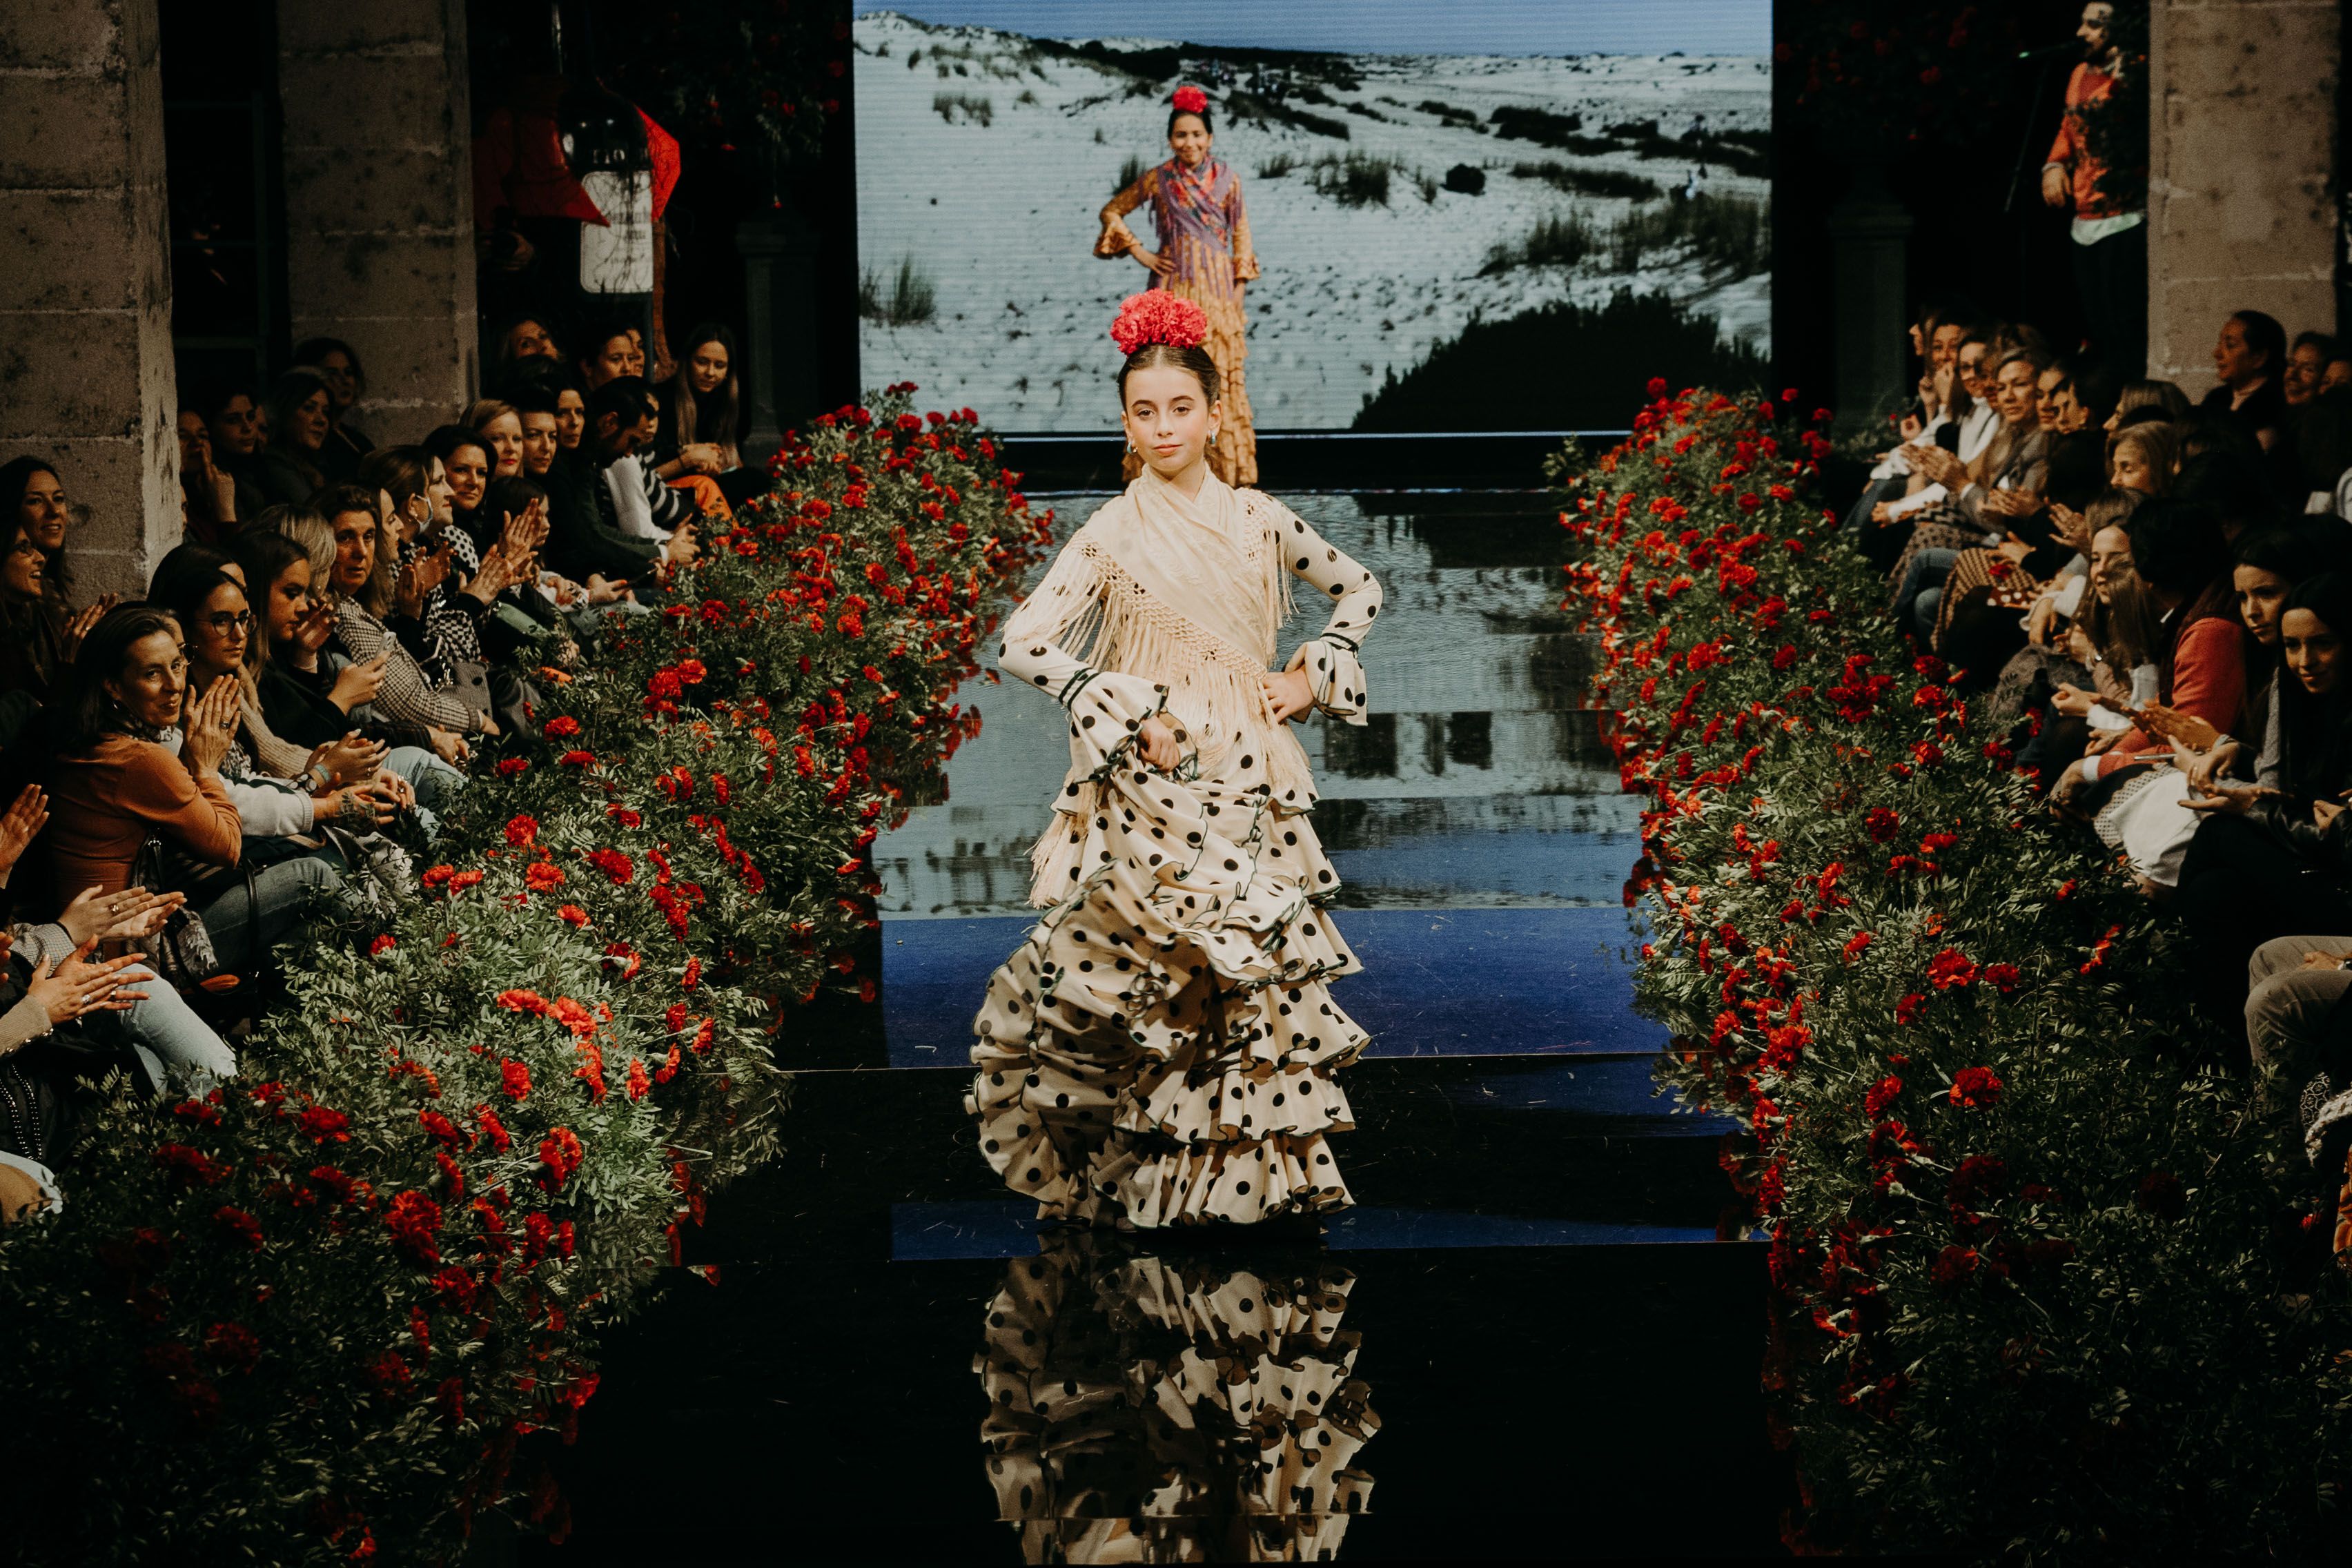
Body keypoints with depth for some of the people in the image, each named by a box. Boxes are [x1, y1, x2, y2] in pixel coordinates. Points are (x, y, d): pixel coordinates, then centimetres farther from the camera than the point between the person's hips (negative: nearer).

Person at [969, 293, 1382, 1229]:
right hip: (1154, 796, -3)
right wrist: (1131, 713, -13)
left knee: (1265, 976, 3)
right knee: (1156, 983, -6)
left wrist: (1312, 674, 8)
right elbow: (1023, 645, -12)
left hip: (1252, 795, 4)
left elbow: (1359, 591, 22)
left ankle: (1260, 1170, 13)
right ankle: (1149, 1177, 8)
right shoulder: (1113, 535, -4)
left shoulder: (1259, 521, 7)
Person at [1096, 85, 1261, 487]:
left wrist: (1238, 291, 3)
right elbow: (1112, 212, 13)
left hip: (1217, 290, 1)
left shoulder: (1227, 178, 5)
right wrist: (1139, 252, 3)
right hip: (1173, 288, -1)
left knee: (1219, 376, 0)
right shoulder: (1158, 179, 3)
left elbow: (1241, 237, 9)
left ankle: (1223, 467, 5)